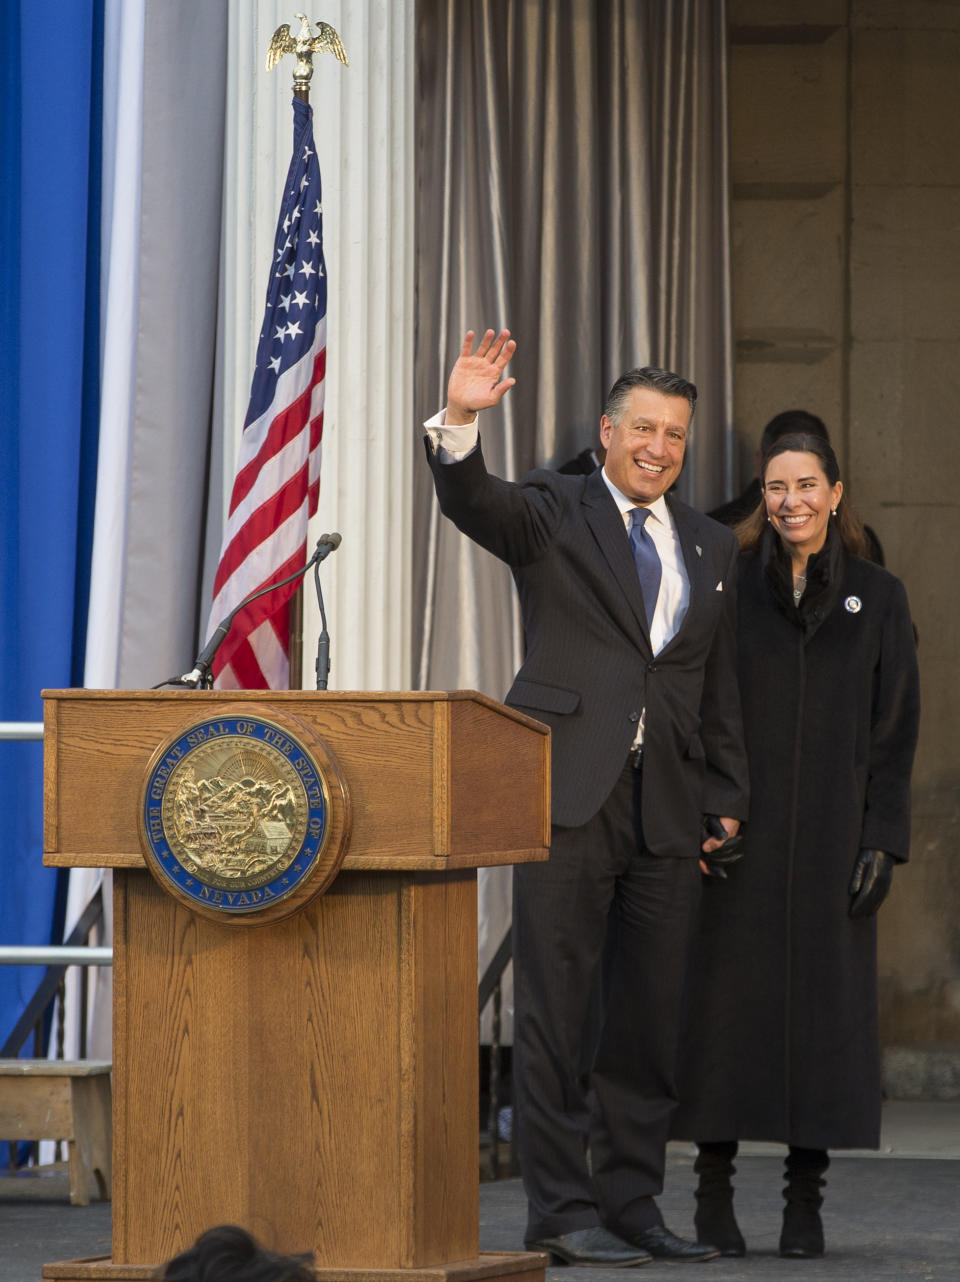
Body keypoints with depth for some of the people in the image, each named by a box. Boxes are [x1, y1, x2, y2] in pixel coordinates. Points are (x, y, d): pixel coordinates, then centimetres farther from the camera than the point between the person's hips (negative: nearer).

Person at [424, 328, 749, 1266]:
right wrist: (461, 422, -33)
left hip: (668, 806, 4)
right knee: (554, 1010, -4)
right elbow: (471, 503, -15)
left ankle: (631, 1204, 13)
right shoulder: (553, 513, 6)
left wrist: (727, 801, 13)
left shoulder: (711, 548, 18)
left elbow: (720, 688, 20)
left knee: (652, 1015, 6)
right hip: (568, 792, -4)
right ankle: (561, 1212, -1)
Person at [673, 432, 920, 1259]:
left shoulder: (879, 598, 4)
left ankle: (806, 1200, 6)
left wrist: (883, 841, -7)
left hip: (829, 832, 0)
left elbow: (895, 727, 2)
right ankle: (714, 1191, 6)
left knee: (824, 1002, 0)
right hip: (736, 827, 0)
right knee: (727, 998, -2)